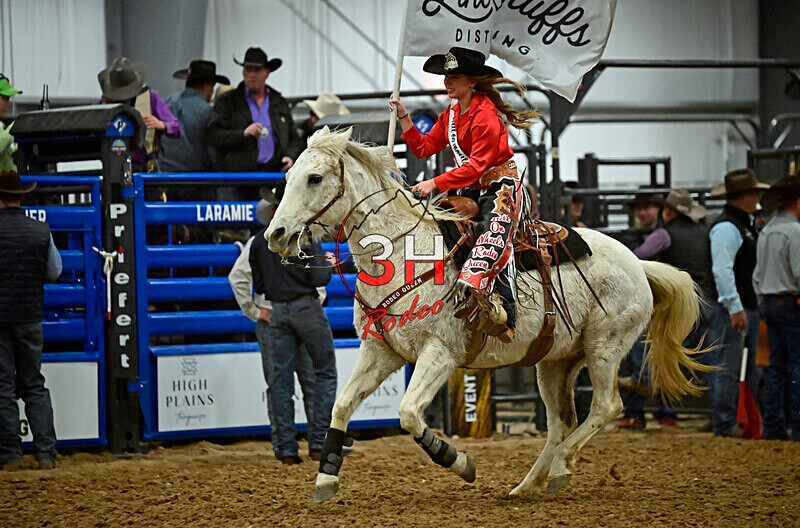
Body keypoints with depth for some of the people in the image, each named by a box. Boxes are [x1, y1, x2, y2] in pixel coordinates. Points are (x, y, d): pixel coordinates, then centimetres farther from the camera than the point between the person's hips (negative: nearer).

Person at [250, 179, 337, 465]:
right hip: (307, 308, -5)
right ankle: (319, 442, 1)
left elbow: (258, 285, 10)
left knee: (281, 379, 5)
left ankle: (285, 448, 3)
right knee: (325, 371, 7)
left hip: (278, 312, 5)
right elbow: (319, 278, -15)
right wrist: (328, 266, 5)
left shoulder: (260, 240, 6)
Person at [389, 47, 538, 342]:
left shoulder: (485, 114, -16)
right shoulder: (451, 114, 12)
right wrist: (404, 118, 4)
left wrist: (436, 184, -25)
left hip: (501, 186, -9)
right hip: (471, 189, 9)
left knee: (494, 238, -28)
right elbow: (424, 148, 14)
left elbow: (477, 165, -21)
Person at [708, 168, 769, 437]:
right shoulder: (726, 227, -15)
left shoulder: (745, 224, 18)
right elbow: (722, 270, -22)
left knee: (750, 367, 13)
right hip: (734, 307, -10)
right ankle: (724, 423, -4)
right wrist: (735, 307, -25)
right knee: (729, 368, -7)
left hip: (750, 306, 10)